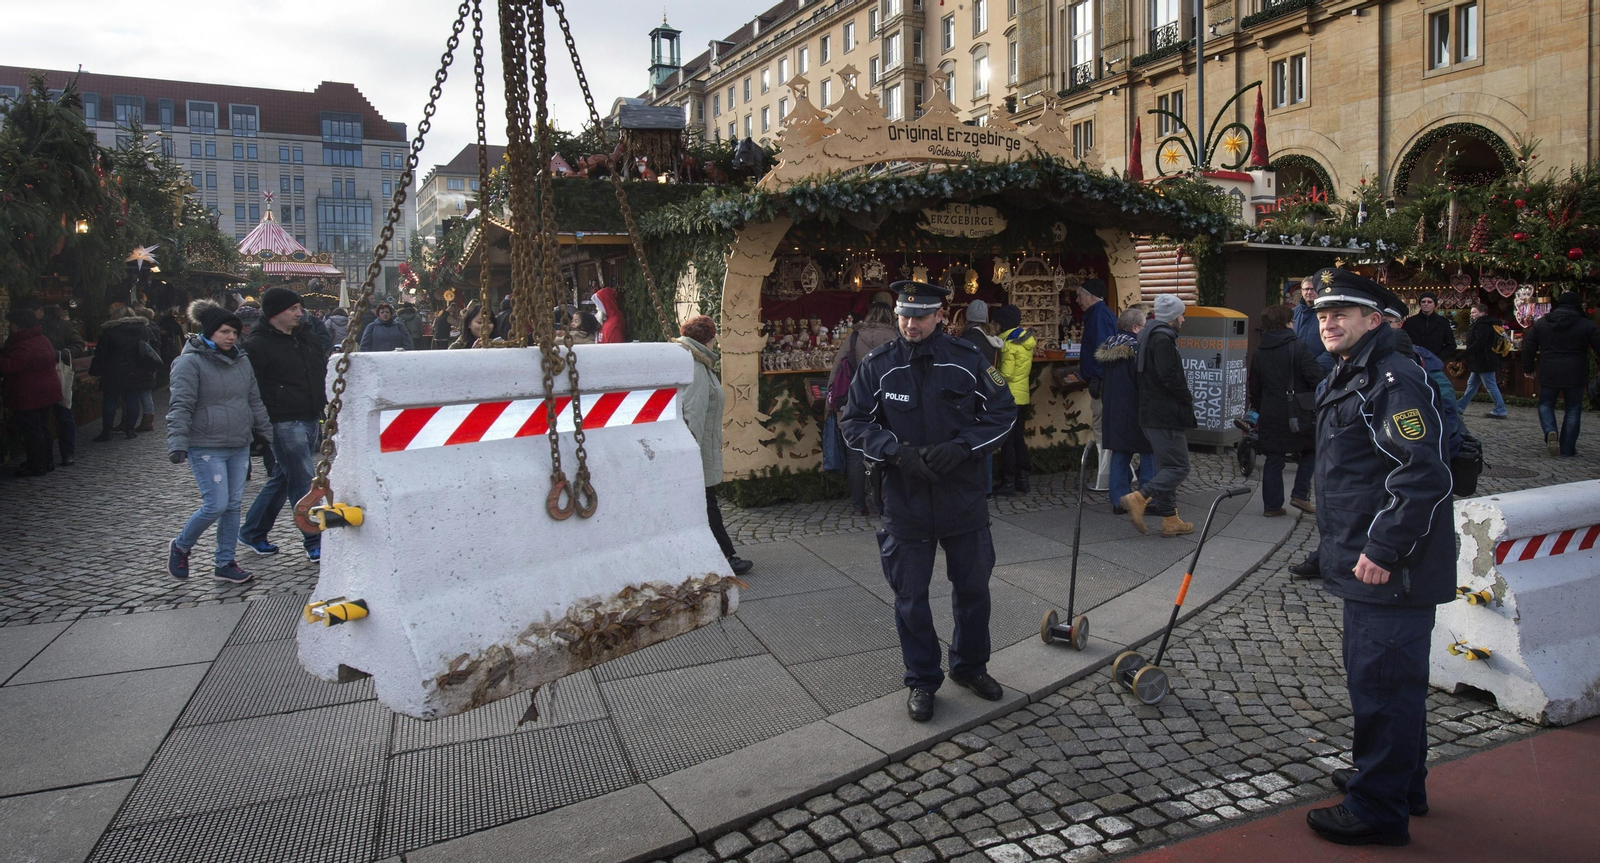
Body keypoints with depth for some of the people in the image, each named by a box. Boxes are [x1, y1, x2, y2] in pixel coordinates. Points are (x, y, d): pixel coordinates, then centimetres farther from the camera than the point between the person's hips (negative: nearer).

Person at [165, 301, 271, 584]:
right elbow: (180, 406, -14)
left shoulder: (240, 361, 13)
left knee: (234, 505, 8)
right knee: (216, 505, -9)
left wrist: (266, 433, 22)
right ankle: (180, 547, 17)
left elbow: (254, 400, 20)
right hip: (206, 448, -7)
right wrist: (177, 443, -22)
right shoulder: (190, 362, -9)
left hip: (240, 446, 7)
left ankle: (225, 563, 18)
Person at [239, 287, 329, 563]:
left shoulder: (307, 337, 13)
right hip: (284, 423, -8)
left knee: (283, 478, 16)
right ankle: (314, 542, 0)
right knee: (303, 482, -7)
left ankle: (252, 532, 31)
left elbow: (322, 373, 23)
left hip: (311, 420, 8)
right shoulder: (257, 345, -9)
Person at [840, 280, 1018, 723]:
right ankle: (922, 681, 28)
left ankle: (970, 666, 40)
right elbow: (855, 423, -2)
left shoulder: (968, 359, -5)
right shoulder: (877, 366, -6)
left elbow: (1002, 412, 1)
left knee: (973, 586, 16)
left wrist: (961, 446, -15)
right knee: (910, 596, 9)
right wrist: (898, 452, -18)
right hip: (905, 500, -1)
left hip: (964, 497, 1)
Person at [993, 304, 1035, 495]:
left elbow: (1006, 375, -19)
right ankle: (1022, 479, 17)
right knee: (1018, 438, 14)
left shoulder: (1009, 343, -16)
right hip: (1023, 397, 8)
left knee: (1006, 440, -2)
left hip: (1009, 398, -8)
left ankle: (1008, 482, 1)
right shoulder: (1026, 339, 9)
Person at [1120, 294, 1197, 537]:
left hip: (1153, 414, 11)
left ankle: (1170, 520, 19)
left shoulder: (1149, 335, 16)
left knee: (1166, 466, 14)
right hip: (1165, 416, -11)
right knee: (1178, 467, -8)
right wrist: (1188, 398, -6)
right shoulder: (1163, 339, -15)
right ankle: (1138, 499, -17)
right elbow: (1170, 376, -23)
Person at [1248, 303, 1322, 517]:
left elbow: (1254, 388, 14)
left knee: (1273, 460, 8)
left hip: (1270, 416, 4)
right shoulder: (1298, 347, -9)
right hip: (1298, 414, -4)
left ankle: (1272, 505, 10)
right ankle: (1300, 495, 8)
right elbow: (1316, 378, -13)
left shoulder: (1259, 353, 8)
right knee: (1310, 452, 16)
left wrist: (1257, 411, 24)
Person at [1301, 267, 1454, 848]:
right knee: (1381, 675, 22)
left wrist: (1383, 549, -25)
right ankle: (1403, 784, 38)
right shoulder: (1349, 380, 16)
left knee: (1381, 682, -2)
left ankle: (1379, 811, 10)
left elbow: (1425, 476, -25)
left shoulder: (1397, 382, -17)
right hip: (1368, 564, 11)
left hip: (1393, 572, -11)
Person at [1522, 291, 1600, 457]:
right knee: (1573, 410, 9)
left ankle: (1550, 431, -15)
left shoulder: (1541, 323, 3)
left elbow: (1528, 347, 6)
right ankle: (1567, 448, 10)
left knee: (1545, 404, 15)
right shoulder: (1587, 325, -4)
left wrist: (1528, 368, 17)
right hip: (1575, 375, -1)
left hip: (1549, 374, 1)